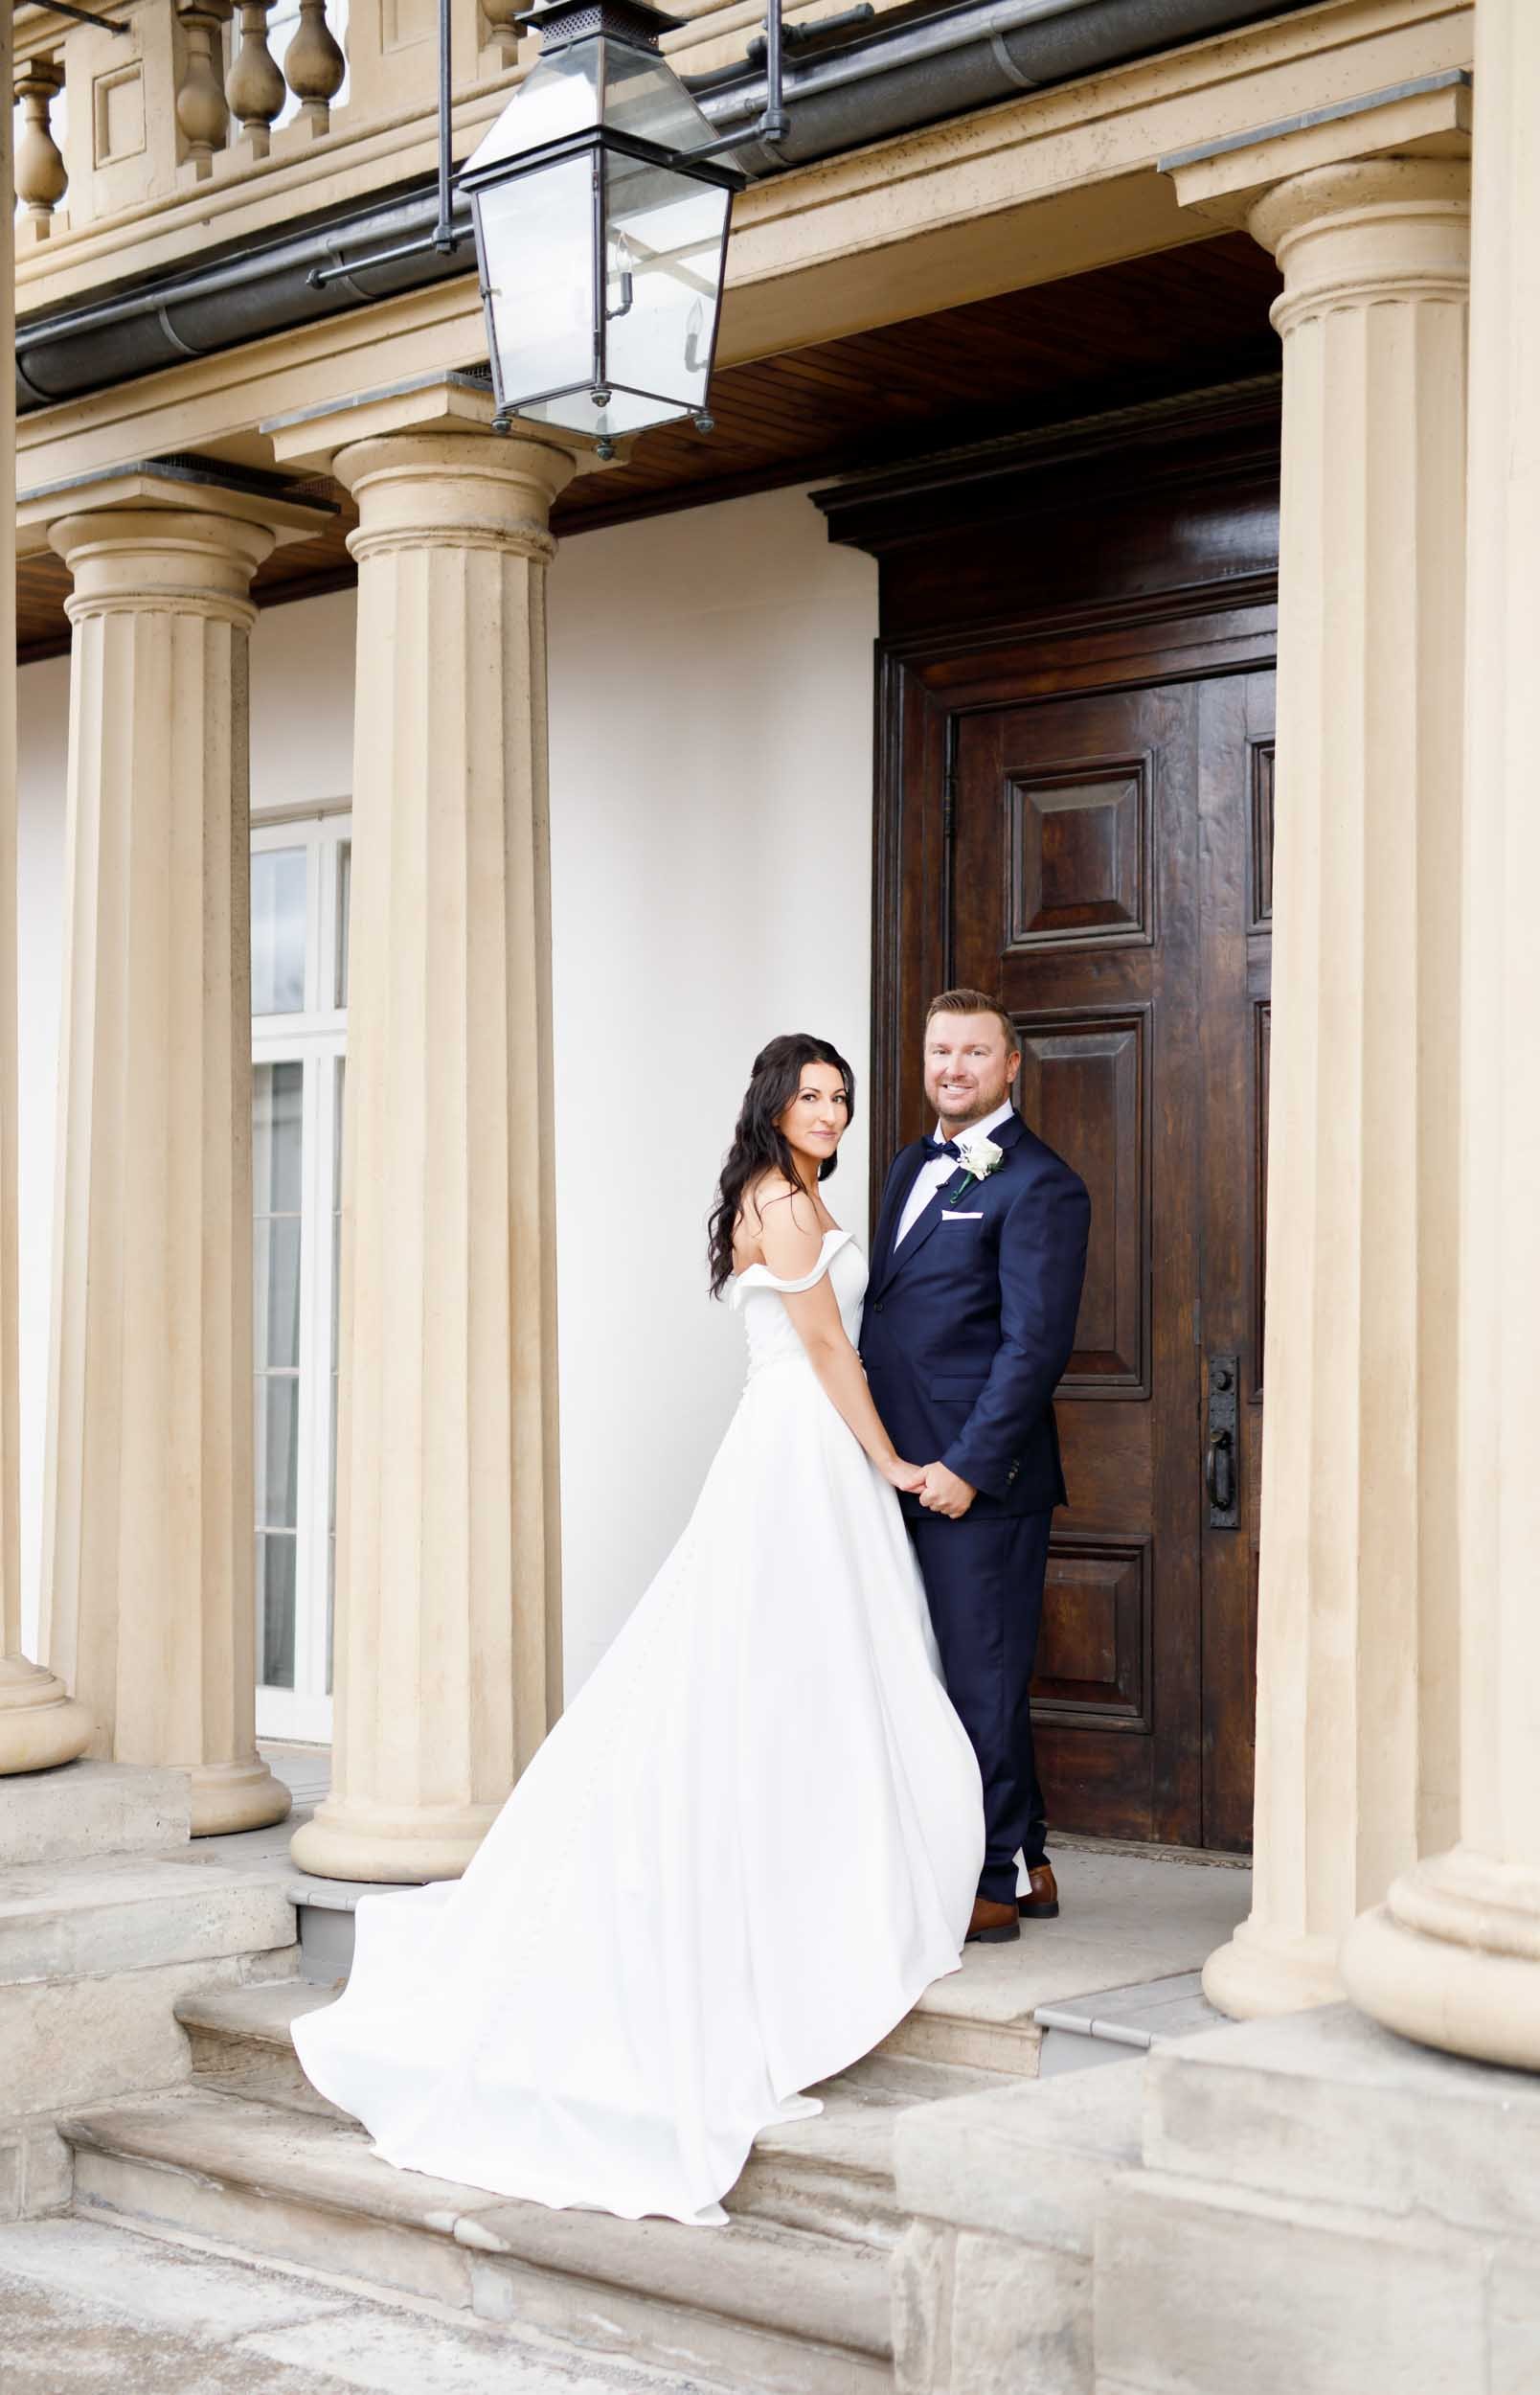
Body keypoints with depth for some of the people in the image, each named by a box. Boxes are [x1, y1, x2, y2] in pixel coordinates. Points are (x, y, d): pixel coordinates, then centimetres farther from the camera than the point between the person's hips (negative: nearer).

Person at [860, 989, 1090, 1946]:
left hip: (981, 1480, -9)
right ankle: (1027, 1866, 26)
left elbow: (1035, 1345, -16)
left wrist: (968, 1466, -18)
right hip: (912, 1472, 9)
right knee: (957, 1678, 14)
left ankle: (995, 1884, 9)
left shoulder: (1039, 1185, -10)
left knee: (982, 1680, -2)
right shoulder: (914, 1166, 17)